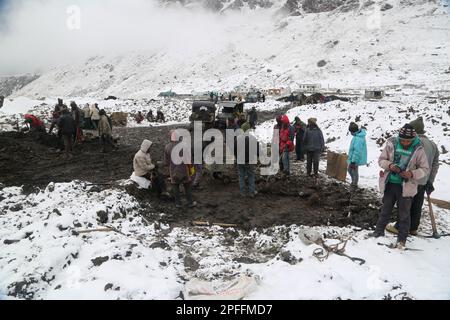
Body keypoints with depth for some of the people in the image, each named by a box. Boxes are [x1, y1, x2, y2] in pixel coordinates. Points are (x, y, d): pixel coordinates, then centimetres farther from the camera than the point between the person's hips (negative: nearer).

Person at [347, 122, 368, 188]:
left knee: (354, 171, 8)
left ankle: (354, 184, 26)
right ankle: (354, 181, 41)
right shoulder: (360, 135, 2)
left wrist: (353, 162, -25)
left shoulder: (358, 139, -30)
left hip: (355, 159, -10)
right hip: (352, 158, 10)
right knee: (350, 170, 23)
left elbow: (357, 152, -29)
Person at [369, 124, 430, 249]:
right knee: (385, 209, 18)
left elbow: (425, 169, -4)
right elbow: (381, 160, 0)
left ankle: (402, 239, 22)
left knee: (404, 214, 8)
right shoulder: (391, 144, -8)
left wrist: (412, 174, -23)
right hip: (390, 184, 2)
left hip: (406, 186, -2)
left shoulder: (418, 150, -11)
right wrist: (389, 165, -21)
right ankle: (379, 230, 36)